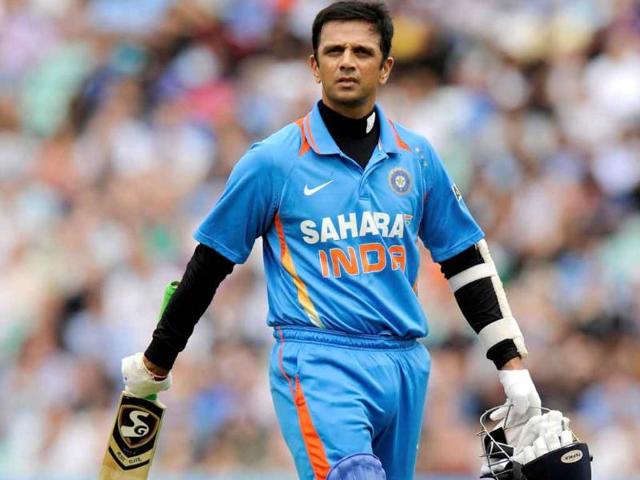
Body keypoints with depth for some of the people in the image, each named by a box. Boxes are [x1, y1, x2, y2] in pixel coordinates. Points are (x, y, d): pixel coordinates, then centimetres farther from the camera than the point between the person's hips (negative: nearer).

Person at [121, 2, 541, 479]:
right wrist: (156, 362, 13)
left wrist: (511, 362, 13)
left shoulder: (417, 157, 10)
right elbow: (210, 263, 8)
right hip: (316, 362, -5)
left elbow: (466, 260, 18)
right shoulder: (272, 160, 0)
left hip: (404, 367, 5)